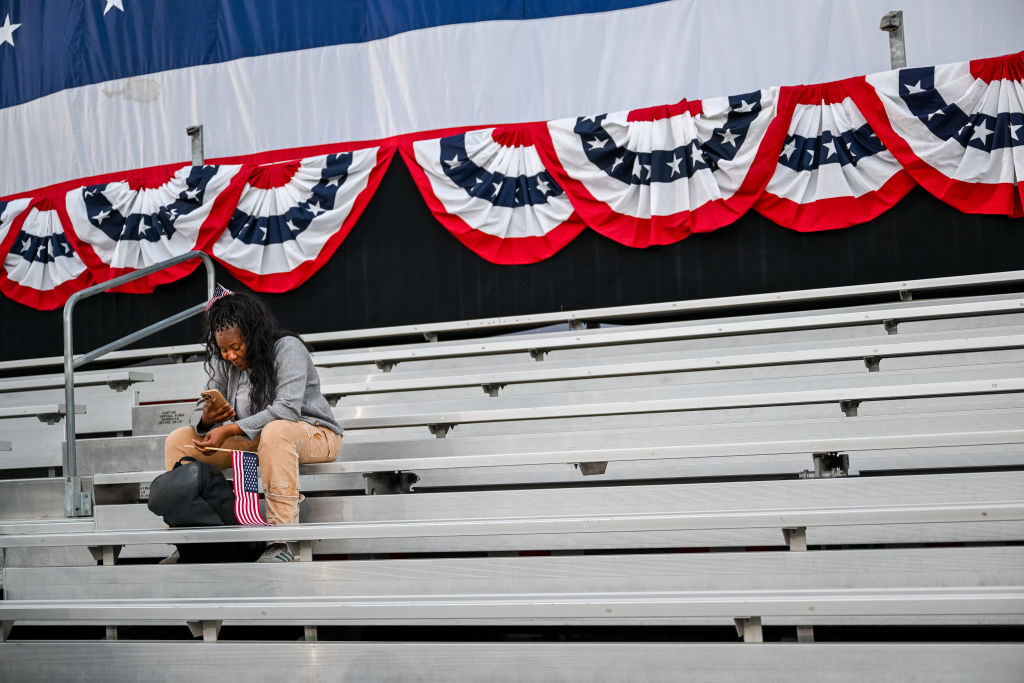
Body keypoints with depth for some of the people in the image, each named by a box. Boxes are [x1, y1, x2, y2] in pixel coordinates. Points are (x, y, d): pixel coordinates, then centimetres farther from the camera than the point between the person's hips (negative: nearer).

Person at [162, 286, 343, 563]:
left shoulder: (287, 348, -16)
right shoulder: (224, 362, 4)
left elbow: (288, 408, -29)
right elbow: (202, 410, 3)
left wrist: (229, 430, -34)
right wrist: (207, 418, -24)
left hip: (314, 435, -7)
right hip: (253, 440, 7)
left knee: (276, 431, -43)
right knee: (178, 441, -6)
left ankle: (281, 543, -43)